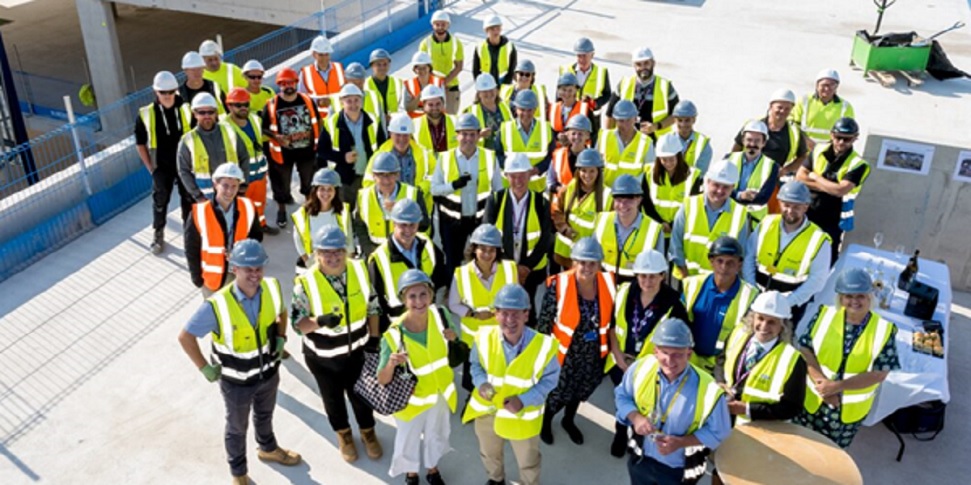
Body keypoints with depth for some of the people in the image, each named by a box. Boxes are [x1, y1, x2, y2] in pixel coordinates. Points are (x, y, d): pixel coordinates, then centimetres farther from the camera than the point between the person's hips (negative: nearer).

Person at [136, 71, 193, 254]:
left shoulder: (186, 110, -9)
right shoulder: (146, 115, -9)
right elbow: (140, 144, 1)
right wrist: (151, 168, -1)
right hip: (162, 167, 0)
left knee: (189, 200, 12)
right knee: (160, 201, 10)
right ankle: (158, 235, 28)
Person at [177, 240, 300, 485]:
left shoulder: (272, 288, -19)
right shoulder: (218, 305, -33)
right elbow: (185, 336, -21)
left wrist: (280, 338, -5)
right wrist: (205, 368, -16)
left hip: (269, 372, 4)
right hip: (236, 381, -4)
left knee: (265, 416, 32)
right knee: (237, 428, 23)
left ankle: (268, 449, 62)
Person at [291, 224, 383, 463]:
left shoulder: (359, 270, -14)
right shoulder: (306, 282, -25)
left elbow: (372, 306, 0)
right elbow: (298, 323, -18)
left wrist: (374, 337, 1)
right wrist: (320, 321, -37)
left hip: (356, 350, 2)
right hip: (322, 356, -2)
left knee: (360, 394, 23)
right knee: (333, 398, 23)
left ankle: (367, 431, 52)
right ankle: (343, 434, 51)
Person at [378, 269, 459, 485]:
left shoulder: (440, 315, -22)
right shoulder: (394, 336, -31)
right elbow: (382, 381, -24)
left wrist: (453, 339, -27)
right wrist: (391, 363, -45)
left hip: (439, 391, 3)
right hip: (410, 397, -3)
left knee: (436, 434, 29)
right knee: (409, 439, 23)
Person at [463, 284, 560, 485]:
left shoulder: (543, 345, -27)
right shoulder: (484, 338, -20)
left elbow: (549, 379, -12)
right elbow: (476, 365, 0)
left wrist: (524, 400, -24)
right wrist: (481, 383, -21)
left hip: (523, 415, -2)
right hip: (487, 410, 3)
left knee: (528, 462, 23)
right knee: (489, 453, 31)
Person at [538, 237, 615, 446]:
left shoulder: (608, 283, -15)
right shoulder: (559, 285, -25)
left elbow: (610, 319, 0)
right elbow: (544, 321, -13)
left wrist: (610, 348, 7)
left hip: (593, 354, 4)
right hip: (565, 353, -4)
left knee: (581, 390, 26)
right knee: (558, 392, 16)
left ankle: (569, 420, 57)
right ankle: (546, 421, 50)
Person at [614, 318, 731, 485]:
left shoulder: (709, 391, -32)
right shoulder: (640, 368, -22)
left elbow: (718, 432, -16)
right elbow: (622, 395, -2)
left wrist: (681, 442, -29)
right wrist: (635, 417, -23)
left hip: (678, 470, -3)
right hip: (640, 459, 3)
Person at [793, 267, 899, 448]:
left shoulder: (884, 330, -13)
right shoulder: (825, 315, -9)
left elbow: (879, 374, -16)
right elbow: (805, 350, -9)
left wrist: (837, 386, -24)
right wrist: (822, 384, -23)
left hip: (849, 410, -1)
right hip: (811, 399, 1)